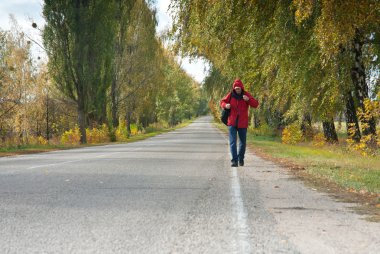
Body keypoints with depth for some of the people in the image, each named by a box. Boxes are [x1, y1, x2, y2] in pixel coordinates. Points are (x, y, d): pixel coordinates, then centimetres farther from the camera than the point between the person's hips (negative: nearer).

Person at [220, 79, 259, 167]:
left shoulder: (246, 95, -3)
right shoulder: (230, 95, 0)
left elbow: (256, 104, -9)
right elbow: (222, 102, 12)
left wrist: (248, 99, -27)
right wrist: (226, 105, -12)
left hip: (243, 123, 1)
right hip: (232, 123, -1)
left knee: (243, 142, 13)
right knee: (233, 142, -9)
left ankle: (241, 159, 30)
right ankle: (234, 160, -10)